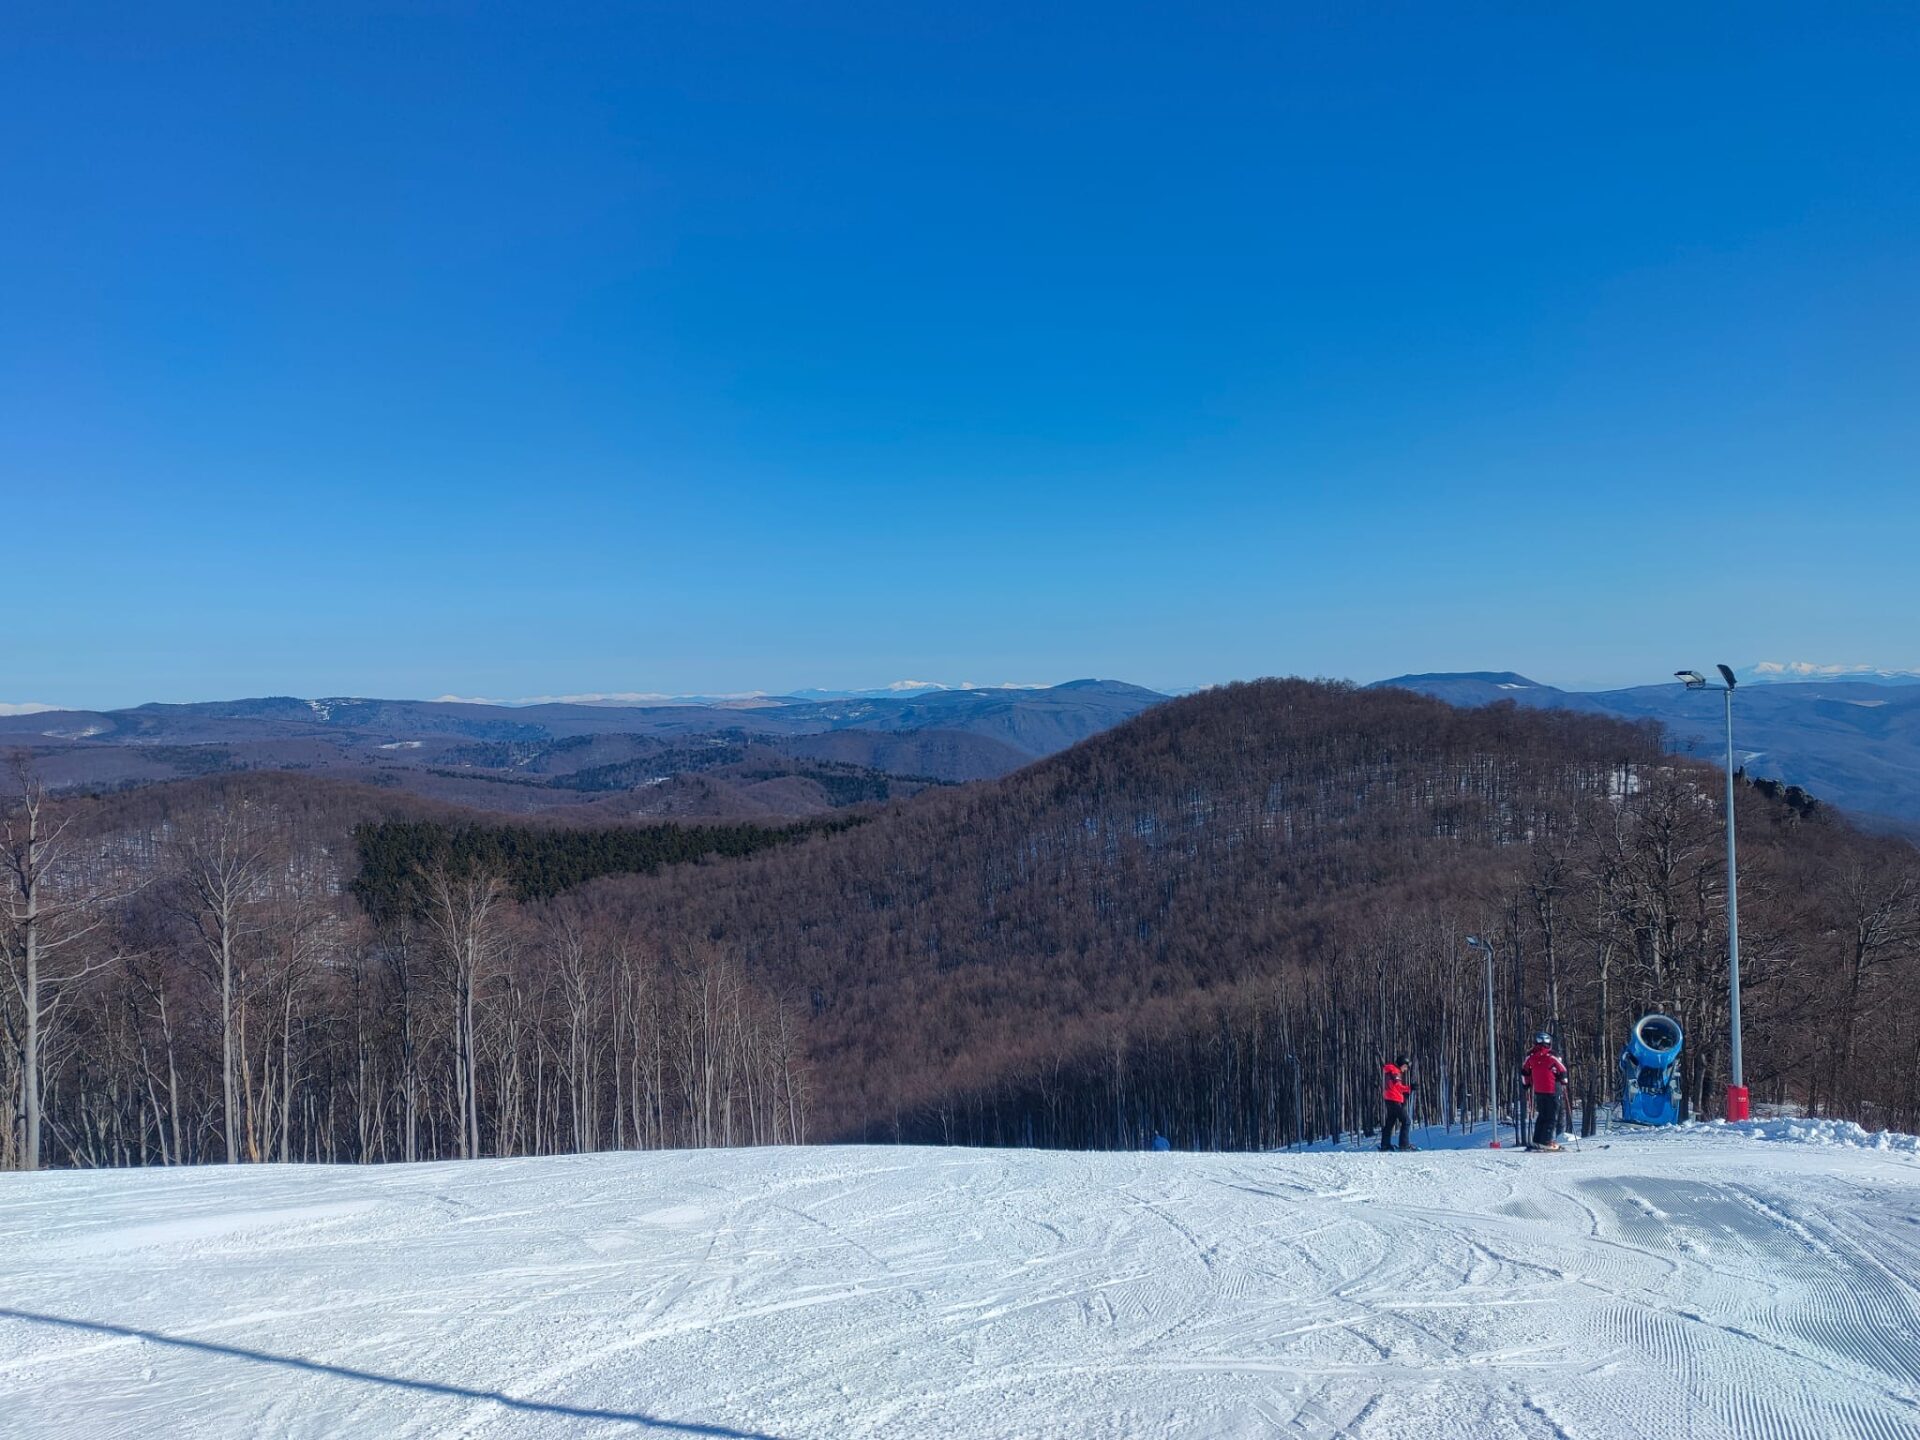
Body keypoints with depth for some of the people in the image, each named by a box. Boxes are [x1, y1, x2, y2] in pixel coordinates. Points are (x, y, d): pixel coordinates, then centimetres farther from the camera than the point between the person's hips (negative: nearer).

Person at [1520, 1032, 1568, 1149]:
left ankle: (1537, 1140, 15)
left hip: (1537, 1091, 5)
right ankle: (1546, 1142, -7)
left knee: (1541, 1116, 17)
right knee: (1551, 1117, 0)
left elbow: (1524, 1071, 12)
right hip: (1552, 1091, -5)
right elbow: (1563, 1071, -7)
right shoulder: (1551, 1056, -14)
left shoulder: (1530, 1056, 2)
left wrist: (1528, 1082, 27)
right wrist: (1563, 1080, 13)